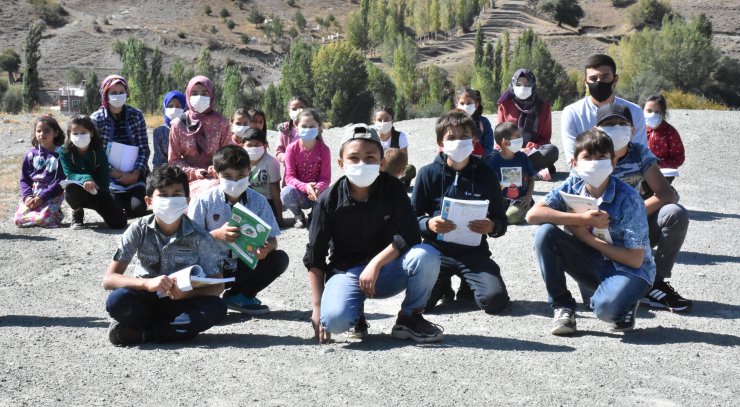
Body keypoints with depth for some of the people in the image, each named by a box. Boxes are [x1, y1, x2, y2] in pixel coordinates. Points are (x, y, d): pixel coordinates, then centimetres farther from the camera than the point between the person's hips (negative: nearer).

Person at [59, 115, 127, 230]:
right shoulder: (65, 152, -9)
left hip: (96, 192, 1)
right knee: (71, 187, -40)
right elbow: (69, 174, -20)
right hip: (77, 193, -1)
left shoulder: (99, 152, -7)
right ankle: (77, 213, -6)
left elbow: (104, 179, -9)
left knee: (119, 222, -15)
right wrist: (85, 179, -39)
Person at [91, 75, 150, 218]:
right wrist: (117, 174, -16)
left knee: (138, 208, -19)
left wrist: (135, 174, -14)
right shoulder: (96, 119, -2)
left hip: (134, 174, 1)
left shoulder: (136, 115, 3)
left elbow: (144, 149, 1)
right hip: (109, 175, -1)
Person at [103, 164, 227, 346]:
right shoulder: (139, 230, -9)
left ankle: (140, 333, -23)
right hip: (146, 301, -1)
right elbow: (109, 279, -14)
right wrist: (147, 283, -32)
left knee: (217, 308, -30)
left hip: (183, 302, 1)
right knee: (117, 300, -32)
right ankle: (180, 330, -16)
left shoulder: (199, 237, -9)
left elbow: (217, 285, -7)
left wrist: (186, 294, -29)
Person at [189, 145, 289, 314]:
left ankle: (237, 296, -4)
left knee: (280, 259, -18)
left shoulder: (258, 201, -2)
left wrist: (267, 248, -28)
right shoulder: (204, 201, -8)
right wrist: (216, 235, -27)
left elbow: (272, 239, -3)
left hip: (243, 267, 3)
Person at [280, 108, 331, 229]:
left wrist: (317, 189, -34)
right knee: (286, 192, -36)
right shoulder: (292, 149, -9)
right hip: (298, 193, -1)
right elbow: (289, 177, -14)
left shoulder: (324, 150, -9)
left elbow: (326, 178, -10)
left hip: (317, 193, 1)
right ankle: (299, 217, -2)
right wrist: (305, 187, -34)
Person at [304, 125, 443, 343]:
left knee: (427, 256, -29)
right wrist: (317, 306, -7)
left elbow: (409, 236, -14)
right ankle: (357, 314, 6)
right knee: (334, 319, -34)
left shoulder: (393, 188, -6)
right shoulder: (330, 200, -9)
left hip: (387, 268, 2)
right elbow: (314, 257, -3)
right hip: (346, 271, -2)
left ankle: (410, 318, -4)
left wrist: (376, 264, -26)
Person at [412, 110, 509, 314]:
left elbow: (501, 221, 7)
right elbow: (412, 216, 4)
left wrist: (492, 227, -17)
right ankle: (443, 284, 15)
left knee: (495, 300, -24)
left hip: (473, 252, 0)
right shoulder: (428, 174, 0)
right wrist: (428, 224, -19)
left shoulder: (486, 174, 3)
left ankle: (467, 289, 14)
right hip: (437, 251, 0)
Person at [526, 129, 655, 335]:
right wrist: (583, 219, -24)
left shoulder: (628, 199, -19)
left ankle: (625, 304, 3)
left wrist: (588, 237, -20)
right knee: (546, 234, -19)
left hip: (630, 270, -5)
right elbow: (533, 214, -19)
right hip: (593, 264, 5)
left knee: (607, 308, -37)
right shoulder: (572, 186, -7)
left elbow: (635, 259, -19)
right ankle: (562, 307, -5)